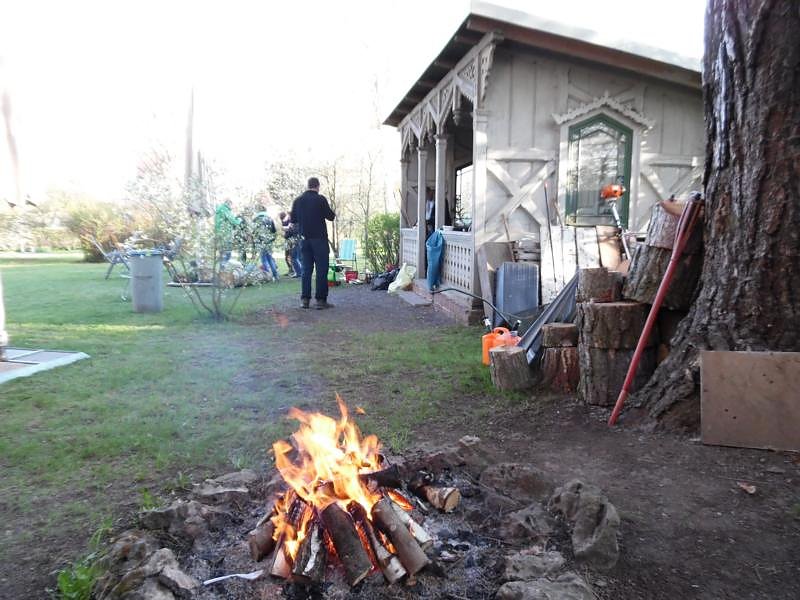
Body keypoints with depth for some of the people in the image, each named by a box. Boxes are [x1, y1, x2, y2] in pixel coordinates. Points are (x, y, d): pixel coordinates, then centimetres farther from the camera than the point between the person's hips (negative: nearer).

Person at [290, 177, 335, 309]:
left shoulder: (298, 200, 6)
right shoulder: (320, 199, -8)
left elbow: (293, 219, 12)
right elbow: (330, 216, -5)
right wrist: (333, 213, 16)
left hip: (304, 239, 5)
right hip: (319, 238, -5)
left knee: (306, 268, 10)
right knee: (321, 269, -1)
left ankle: (305, 299, 8)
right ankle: (320, 299, -4)